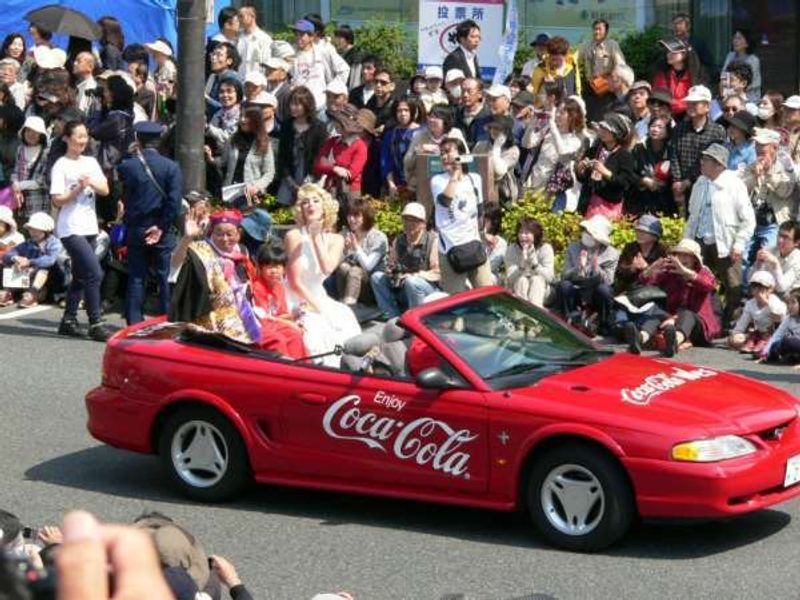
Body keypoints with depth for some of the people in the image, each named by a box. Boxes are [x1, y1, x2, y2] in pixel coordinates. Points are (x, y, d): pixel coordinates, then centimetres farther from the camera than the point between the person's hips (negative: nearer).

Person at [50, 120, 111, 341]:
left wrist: (91, 183, -13)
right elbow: (57, 200, -11)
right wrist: (78, 188, -21)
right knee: (94, 273, -15)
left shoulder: (91, 162, 12)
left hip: (89, 227, 7)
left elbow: (105, 190, 6)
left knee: (81, 276, 12)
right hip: (71, 229, -7)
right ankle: (95, 324, -13)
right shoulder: (61, 166, -6)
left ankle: (68, 321, 20)